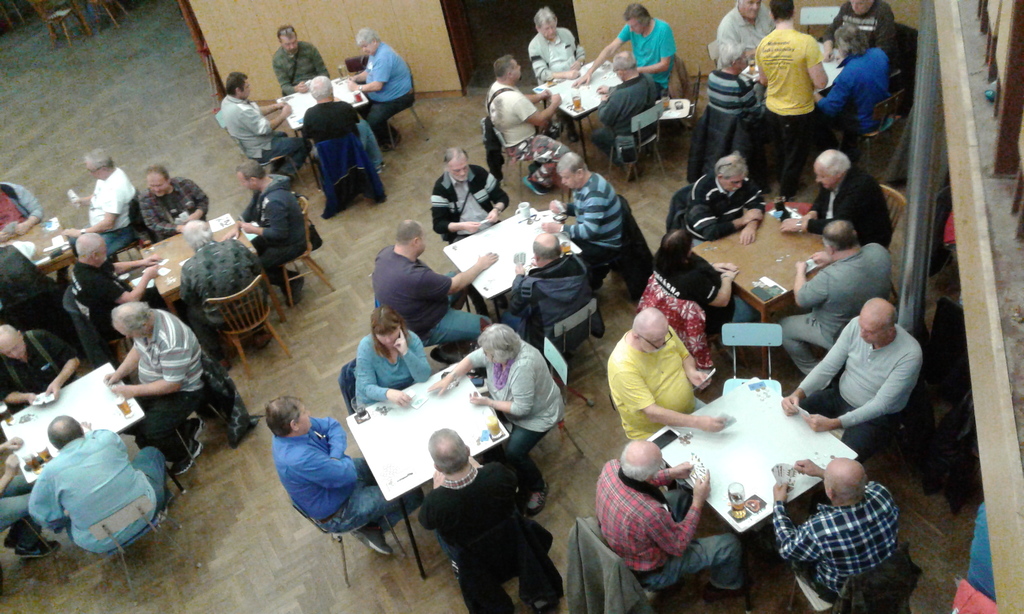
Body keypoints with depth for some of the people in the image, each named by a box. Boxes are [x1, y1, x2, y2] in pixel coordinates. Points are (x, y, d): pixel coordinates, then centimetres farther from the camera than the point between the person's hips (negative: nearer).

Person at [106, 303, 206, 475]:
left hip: (182, 391, -9)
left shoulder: (171, 342, -35)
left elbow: (172, 384, -27)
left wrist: (134, 390, -22)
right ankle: (186, 428, 14)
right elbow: (137, 350, 11)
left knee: (149, 432, -21)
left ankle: (188, 450, 10)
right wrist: (118, 373, -2)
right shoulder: (144, 320, -10)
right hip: (153, 385, 9)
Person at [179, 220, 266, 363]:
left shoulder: (189, 268, -20)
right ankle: (260, 334, 42)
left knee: (192, 313, 28)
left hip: (224, 320, -1)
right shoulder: (235, 245, -15)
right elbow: (258, 269, 1)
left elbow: (187, 299, -3)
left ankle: (218, 358, 33)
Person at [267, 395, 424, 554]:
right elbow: (348, 474, -32)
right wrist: (338, 458, -12)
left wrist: (335, 457, -20)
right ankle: (373, 527, 13)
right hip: (337, 513, -9)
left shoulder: (286, 432, -14)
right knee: (413, 495, -7)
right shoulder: (300, 459, -41)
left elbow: (332, 425, -4)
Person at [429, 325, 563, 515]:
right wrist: (448, 378, -13)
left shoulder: (523, 367, -40)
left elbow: (521, 409, -32)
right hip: (510, 401, 8)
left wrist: (488, 402, -26)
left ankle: (538, 487, 8)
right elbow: (473, 359, -1)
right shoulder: (498, 350, -18)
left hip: (537, 414, -8)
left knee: (514, 452, -21)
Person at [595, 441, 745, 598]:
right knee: (730, 544, 3)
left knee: (679, 496, 23)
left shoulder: (611, 466, -25)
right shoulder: (650, 514, -44)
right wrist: (698, 501, -16)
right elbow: (679, 546, -21)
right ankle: (724, 585, 35)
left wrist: (671, 474, -4)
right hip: (649, 573, -6)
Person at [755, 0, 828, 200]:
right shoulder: (806, 42, -23)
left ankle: (784, 184, 48)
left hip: (773, 110, 5)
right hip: (799, 112, -5)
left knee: (781, 152, 27)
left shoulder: (763, 44, -8)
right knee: (795, 157, 15)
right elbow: (821, 82, -21)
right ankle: (785, 198, 27)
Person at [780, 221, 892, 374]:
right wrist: (832, 259, 3)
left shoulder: (829, 278, -39)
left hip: (838, 336, -7)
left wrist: (800, 271, -3)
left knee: (784, 327, 12)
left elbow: (800, 299, -18)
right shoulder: (878, 251, -20)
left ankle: (813, 371, 27)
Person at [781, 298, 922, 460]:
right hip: (840, 396, 5)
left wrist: (833, 423, -36)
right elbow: (827, 366, -7)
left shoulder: (909, 354, -26)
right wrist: (798, 393, -24)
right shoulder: (856, 325, -13)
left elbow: (881, 405, -26)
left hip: (876, 416, -5)